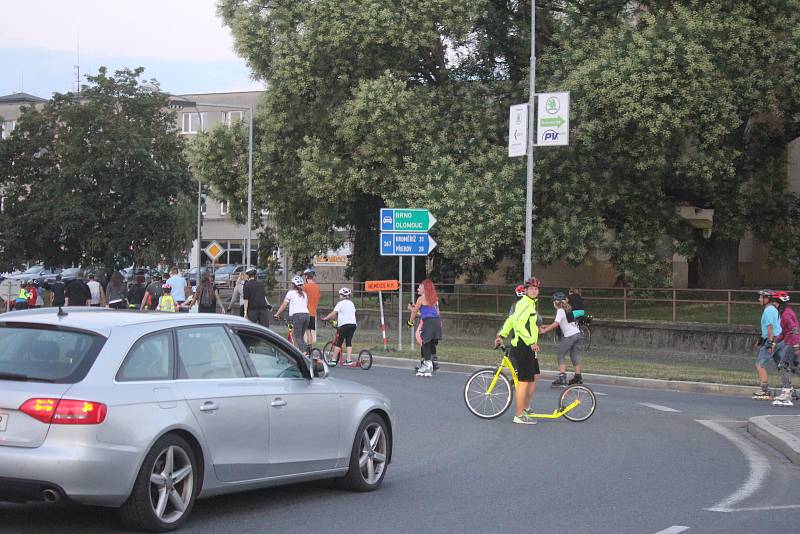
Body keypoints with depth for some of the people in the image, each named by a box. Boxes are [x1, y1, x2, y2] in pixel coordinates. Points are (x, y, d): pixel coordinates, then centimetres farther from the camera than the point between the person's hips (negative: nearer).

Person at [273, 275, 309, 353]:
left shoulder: (291, 292, 6)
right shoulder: (304, 294, 22)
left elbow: (284, 305, 6)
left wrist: (277, 314, 14)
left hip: (297, 315, -6)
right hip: (306, 314, 6)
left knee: (298, 337, -5)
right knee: (301, 336, 14)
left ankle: (304, 352, -22)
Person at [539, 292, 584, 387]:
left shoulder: (560, 311, -8)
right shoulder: (566, 310, 19)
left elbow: (556, 324, -22)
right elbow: (558, 324, 23)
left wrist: (544, 331, -21)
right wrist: (546, 326, 20)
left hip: (569, 335, -9)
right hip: (577, 334, 9)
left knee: (560, 355, -4)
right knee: (574, 355, 17)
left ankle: (562, 379, -14)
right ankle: (578, 377, 19)